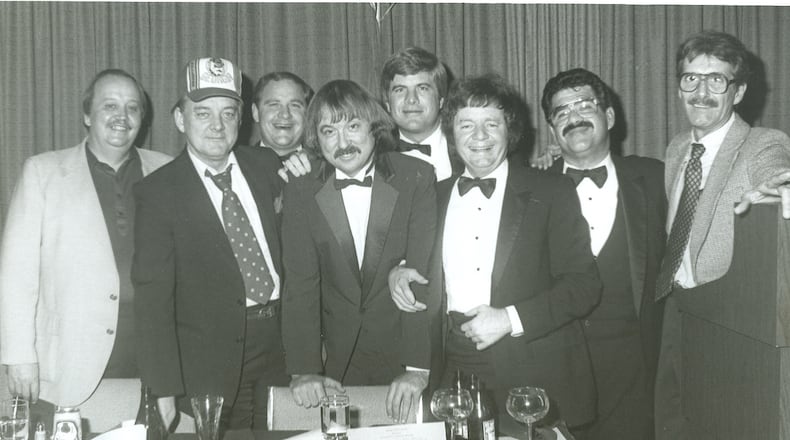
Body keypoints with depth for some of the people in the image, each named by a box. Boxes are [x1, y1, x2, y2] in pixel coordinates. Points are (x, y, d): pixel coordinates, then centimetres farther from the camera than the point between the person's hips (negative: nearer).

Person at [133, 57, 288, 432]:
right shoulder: (158, 192, -7)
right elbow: (153, 295, -11)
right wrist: (165, 390, -17)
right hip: (208, 367, -4)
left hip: (281, 350, 4)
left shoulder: (266, 165, 5)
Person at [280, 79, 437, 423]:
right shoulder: (300, 193, -3)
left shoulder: (417, 178, -9)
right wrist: (304, 369, -19)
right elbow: (300, 284, -8)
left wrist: (417, 368, -23)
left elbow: (425, 275, -15)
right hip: (337, 361, 1)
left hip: (404, 352, -1)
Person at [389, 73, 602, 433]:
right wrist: (399, 271, 3)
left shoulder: (551, 193, -1)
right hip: (454, 373, 3)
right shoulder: (435, 196, 11)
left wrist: (511, 318, -15)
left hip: (533, 379, -3)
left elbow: (584, 285, -6)